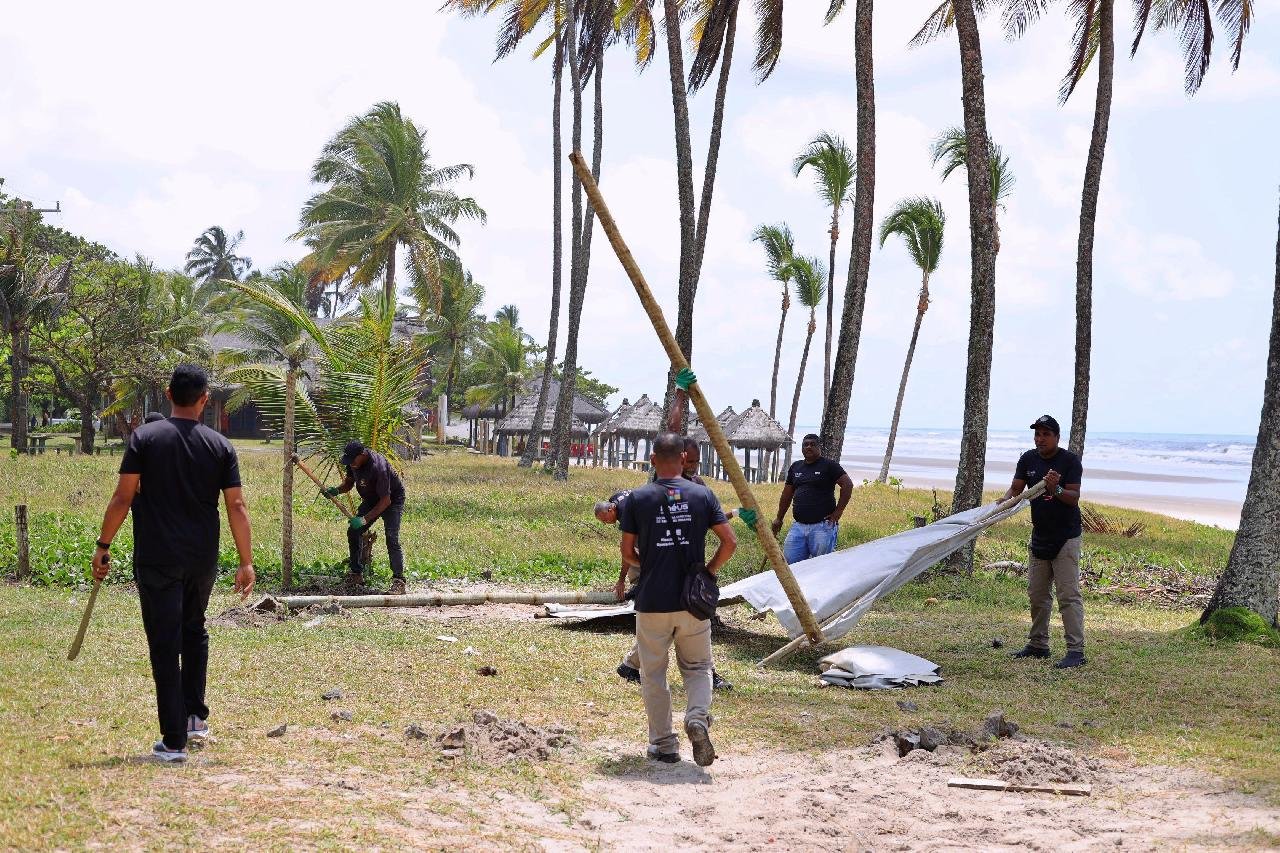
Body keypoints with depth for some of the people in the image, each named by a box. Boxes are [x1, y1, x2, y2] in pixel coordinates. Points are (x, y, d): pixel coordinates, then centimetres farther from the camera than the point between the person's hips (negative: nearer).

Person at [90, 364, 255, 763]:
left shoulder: (145, 437, -4)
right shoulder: (220, 446, 1)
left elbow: (122, 497, -7)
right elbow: (237, 507, -2)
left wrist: (103, 546, 1)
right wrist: (246, 562, 2)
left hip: (156, 560, -3)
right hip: (203, 560, 3)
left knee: (165, 646, -1)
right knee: (194, 632, 25)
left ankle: (174, 741, -1)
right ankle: (195, 717, 25)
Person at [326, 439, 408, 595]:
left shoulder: (377, 467, -37)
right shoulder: (353, 462, -12)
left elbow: (386, 500, -33)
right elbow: (349, 483, 5)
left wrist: (365, 519, -34)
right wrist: (336, 490, -17)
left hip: (392, 500, -8)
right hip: (371, 499, 8)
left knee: (391, 539, -21)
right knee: (353, 532, 2)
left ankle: (398, 581, -21)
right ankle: (356, 575, 12)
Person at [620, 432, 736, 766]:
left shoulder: (637, 498, -5)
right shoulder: (703, 495, -2)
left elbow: (627, 553, -1)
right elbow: (729, 542, -4)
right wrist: (709, 570, 9)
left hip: (651, 601, -1)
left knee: (653, 674, 12)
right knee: (697, 667, 15)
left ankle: (664, 744, 14)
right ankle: (698, 716, -12)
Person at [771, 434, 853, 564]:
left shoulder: (829, 465, -1)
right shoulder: (795, 467, 16)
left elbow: (847, 485, -7)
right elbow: (787, 495, 23)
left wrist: (838, 512, -10)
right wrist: (779, 519, 24)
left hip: (822, 526, -5)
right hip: (798, 526, 6)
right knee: (789, 562, 0)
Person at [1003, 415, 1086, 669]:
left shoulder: (1070, 461, -12)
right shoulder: (1028, 459, 5)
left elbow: (1073, 498, -18)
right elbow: (1015, 489, 2)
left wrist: (1056, 489, -38)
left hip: (1066, 538, -7)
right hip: (1039, 538, 7)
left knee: (1068, 595, -11)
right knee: (1036, 593, 13)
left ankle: (1076, 651, -12)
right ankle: (1038, 645, 25)